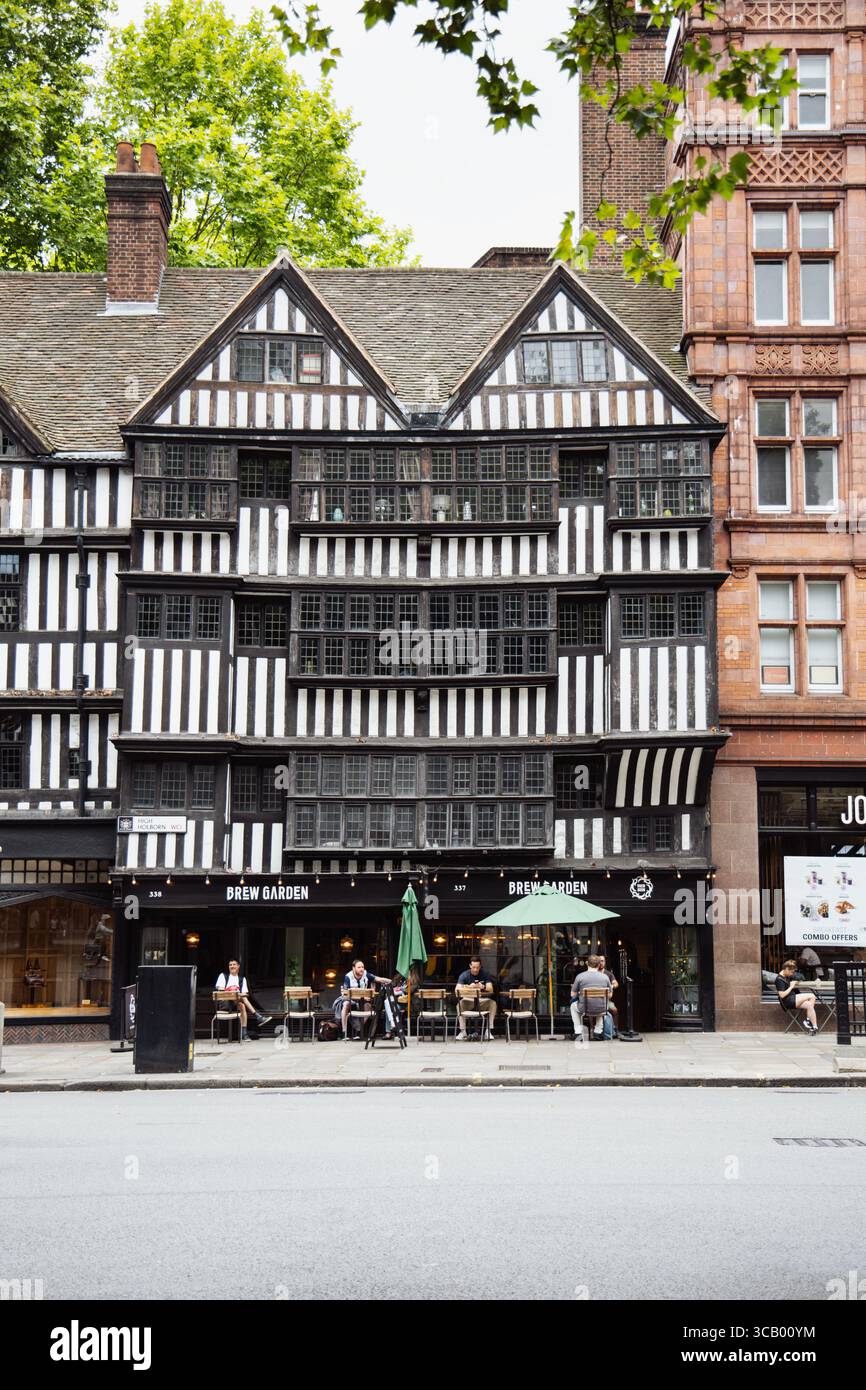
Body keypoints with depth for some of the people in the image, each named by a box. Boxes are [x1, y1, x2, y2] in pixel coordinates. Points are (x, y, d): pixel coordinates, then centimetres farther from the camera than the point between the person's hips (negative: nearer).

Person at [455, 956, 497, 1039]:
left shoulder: (485, 974, -3)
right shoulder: (464, 975, -5)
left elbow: (490, 989, -14)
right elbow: (457, 990, -18)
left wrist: (484, 987, -37)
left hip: (482, 1000, 1)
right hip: (469, 1000, -1)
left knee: (493, 1003, -28)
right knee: (460, 1004, -31)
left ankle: (489, 1030, -20)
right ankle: (462, 1031, -23)